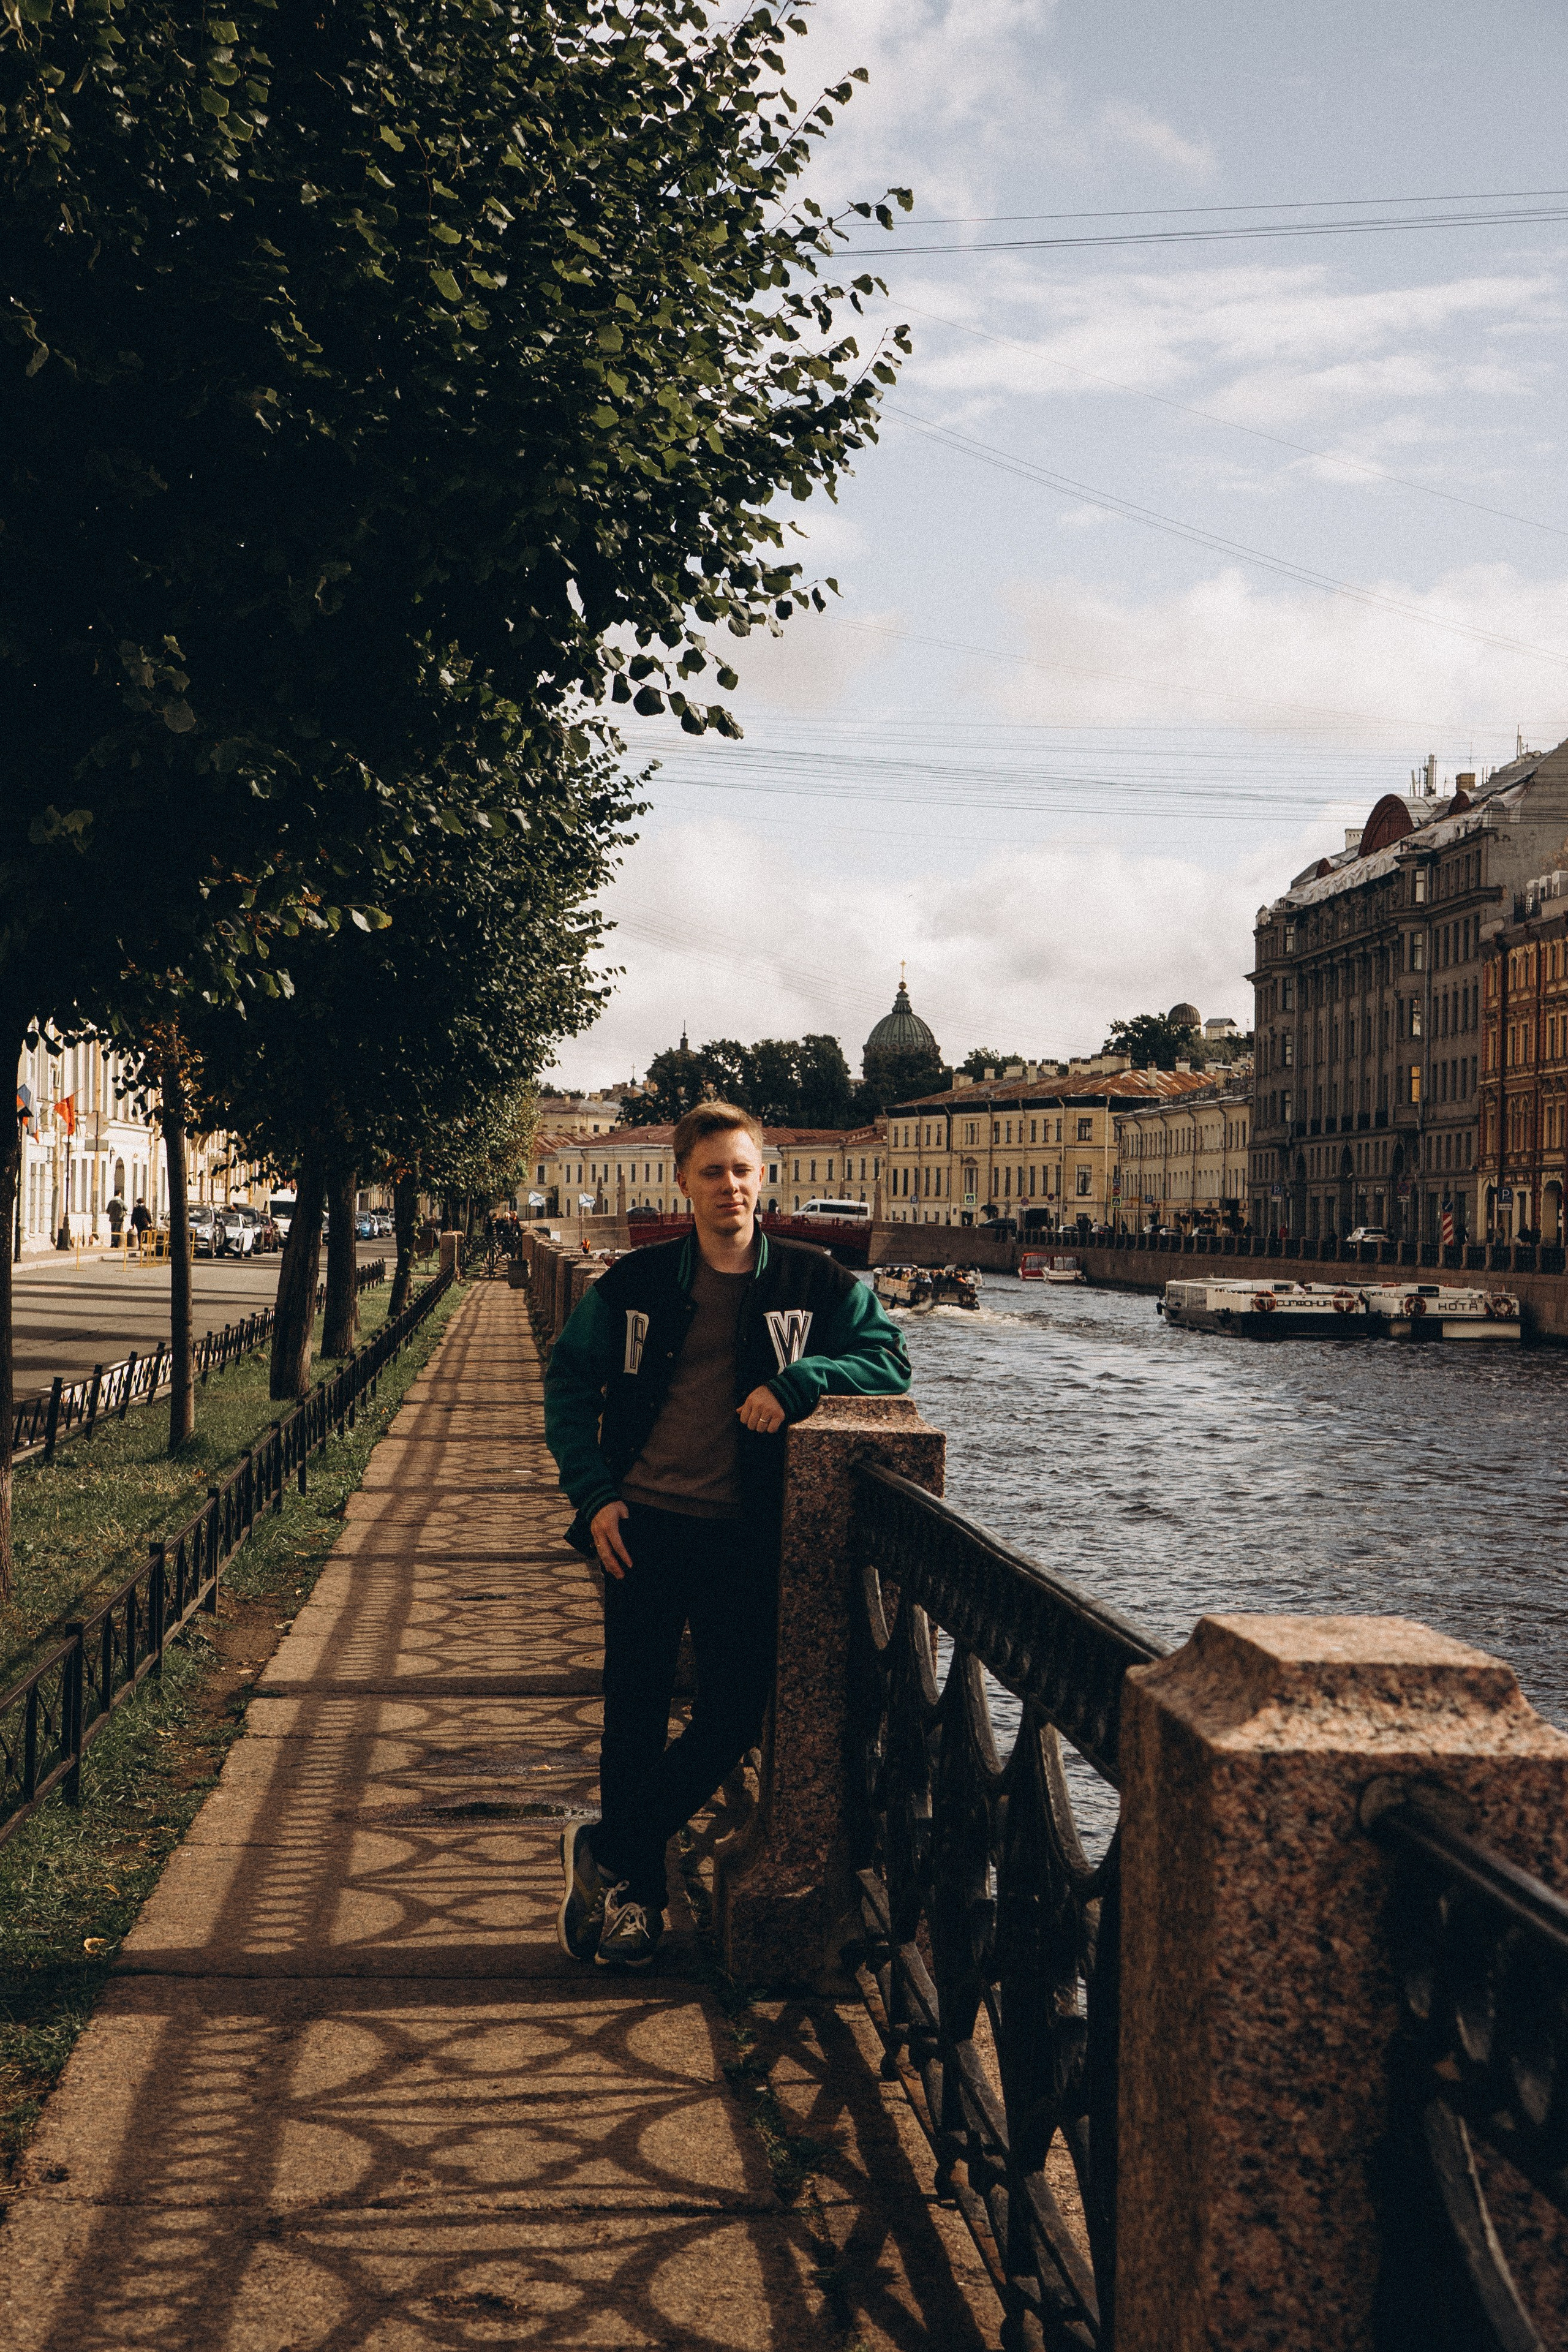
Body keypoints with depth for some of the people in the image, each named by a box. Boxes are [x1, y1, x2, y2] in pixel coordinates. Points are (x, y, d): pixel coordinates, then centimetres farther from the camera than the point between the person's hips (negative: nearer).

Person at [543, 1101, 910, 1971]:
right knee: (634, 1715, 6)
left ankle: (603, 1852, 16)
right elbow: (569, 1382, 10)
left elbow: (888, 1360, -1)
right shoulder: (635, 1283, 3)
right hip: (644, 1525, 0)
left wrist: (796, 1381, -18)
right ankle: (633, 1894, 23)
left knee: (734, 1717, -2)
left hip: (743, 1535, 0)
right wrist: (594, 1493, -1)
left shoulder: (812, 1282, 1)